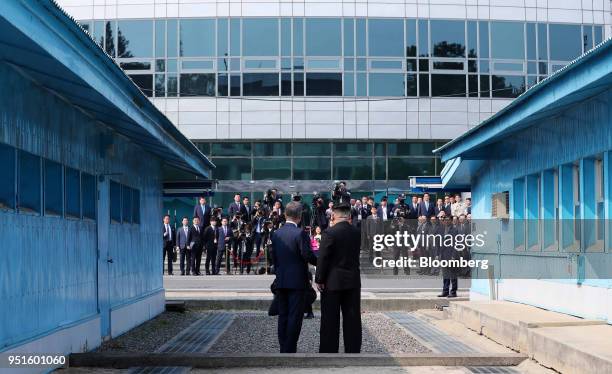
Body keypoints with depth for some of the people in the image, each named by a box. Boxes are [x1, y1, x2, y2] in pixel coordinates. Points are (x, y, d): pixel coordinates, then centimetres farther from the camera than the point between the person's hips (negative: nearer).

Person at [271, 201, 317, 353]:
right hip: (297, 281, -6)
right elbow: (307, 255, -15)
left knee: (283, 316, 11)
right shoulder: (300, 233, -13)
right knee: (295, 316, -2)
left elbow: (273, 257, 10)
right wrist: (319, 262, 3)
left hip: (281, 281, 6)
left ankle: (283, 349, 14)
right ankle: (290, 350, -3)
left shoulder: (276, 234, 6)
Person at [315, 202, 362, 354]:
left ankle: (328, 351, 5)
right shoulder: (357, 233, 3)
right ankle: (353, 351, 13)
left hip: (332, 282, -4)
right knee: (352, 319, 9)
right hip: (353, 281, 4)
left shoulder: (329, 233, -13)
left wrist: (319, 279, -6)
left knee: (330, 320, 2)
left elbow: (323, 259, -13)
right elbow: (356, 255, 9)